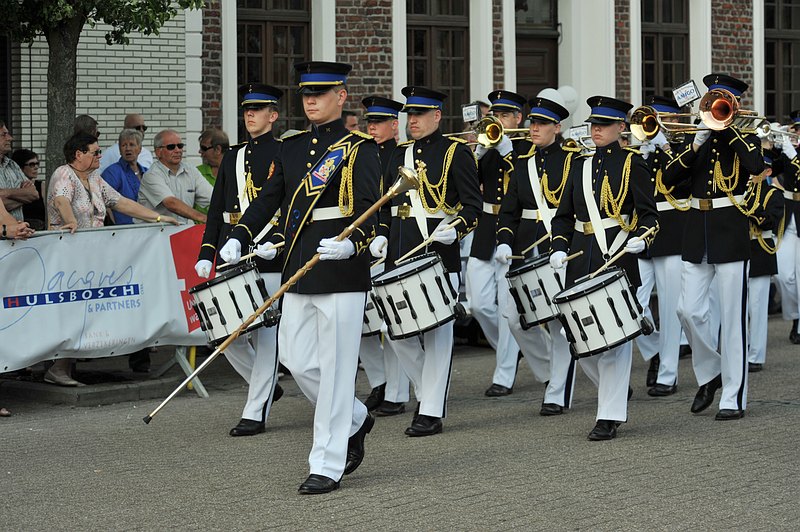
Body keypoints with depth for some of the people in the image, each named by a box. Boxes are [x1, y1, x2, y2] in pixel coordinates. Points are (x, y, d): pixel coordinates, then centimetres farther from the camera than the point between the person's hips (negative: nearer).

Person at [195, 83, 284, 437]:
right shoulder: (232, 157, 17)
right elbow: (216, 209, 16)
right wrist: (206, 255, 10)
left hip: (270, 256, -6)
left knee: (265, 333, -4)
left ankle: (256, 413, 0)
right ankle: (265, 385, 23)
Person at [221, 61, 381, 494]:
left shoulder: (358, 149, -4)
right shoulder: (290, 148, 14)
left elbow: (371, 212, -13)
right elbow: (267, 200, 15)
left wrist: (351, 243, -32)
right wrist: (238, 239, 0)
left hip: (342, 272, -7)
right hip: (298, 271, 7)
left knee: (335, 368, -4)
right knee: (297, 360, 8)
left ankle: (327, 466, 1)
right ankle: (354, 420, 31)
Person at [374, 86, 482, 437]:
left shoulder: (456, 152, -2)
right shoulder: (400, 153, 15)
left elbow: (473, 205, -4)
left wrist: (455, 229, -22)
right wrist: (381, 237, 6)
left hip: (439, 251, -6)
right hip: (400, 254, 6)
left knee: (436, 332, -2)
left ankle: (432, 412, 2)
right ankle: (428, 391, 24)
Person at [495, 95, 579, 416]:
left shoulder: (573, 159, -1)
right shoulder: (522, 163, 13)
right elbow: (509, 210, 12)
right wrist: (505, 242, -4)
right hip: (526, 251, 5)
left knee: (560, 321, -3)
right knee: (516, 317, -1)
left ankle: (558, 395, 5)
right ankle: (551, 373, 21)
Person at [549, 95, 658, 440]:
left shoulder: (631, 163, 2)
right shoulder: (579, 166, 17)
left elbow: (649, 214, -1)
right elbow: (564, 215, 17)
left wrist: (641, 238, -21)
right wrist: (559, 248, 1)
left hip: (617, 256, -5)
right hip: (582, 260, 5)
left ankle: (610, 416, -3)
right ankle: (615, 393, 26)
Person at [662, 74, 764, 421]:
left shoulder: (746, 138, 1)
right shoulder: (698, 140, 13)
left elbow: (757, 165, -23)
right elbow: (669, 178, 0)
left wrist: (729, 127, -14)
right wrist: (697, 143, -10)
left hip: (730, 233, -4)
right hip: (697, 234, 4)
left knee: (732, 318, -3)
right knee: (688, 311, 0)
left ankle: (733, 398, 2)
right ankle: (710, 373, 23)